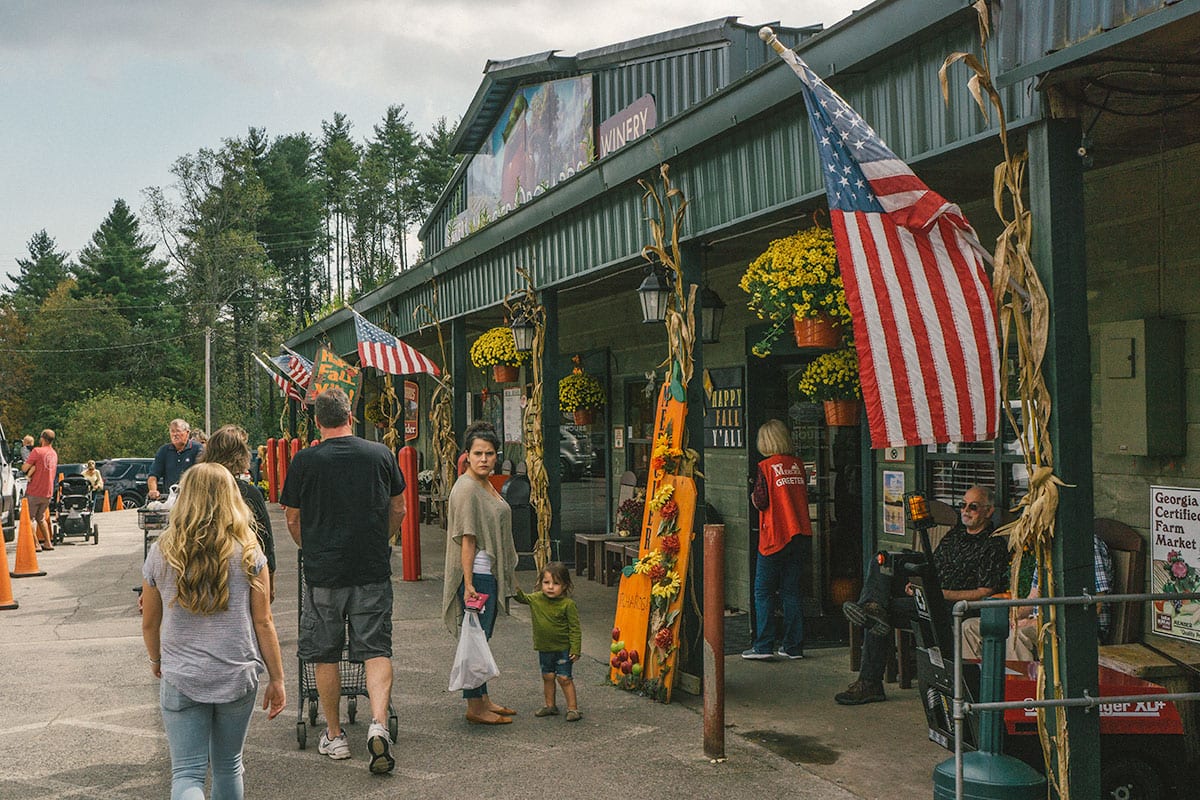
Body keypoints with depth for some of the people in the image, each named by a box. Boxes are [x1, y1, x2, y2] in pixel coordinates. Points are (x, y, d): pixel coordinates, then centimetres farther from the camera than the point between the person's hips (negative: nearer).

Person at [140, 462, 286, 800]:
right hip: (237, 677, 0)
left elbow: (149, 623, 7)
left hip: (180, 680, 0)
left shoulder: (161, 552, -3)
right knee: (228, 767, 18)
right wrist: (277, 679, 6)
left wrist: (156, 660, 27)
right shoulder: (247, 553, -6)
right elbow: (263, 623, -4)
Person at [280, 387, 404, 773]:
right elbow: (398, 510, 12)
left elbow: (292, 518, 6)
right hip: (374, 571, 1)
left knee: (325, 654, 12)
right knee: (376, 650, 5)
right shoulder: (381, 454, 1)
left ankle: (334, 736, 20)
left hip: (323, 572, -1)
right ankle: (378, 723, -14)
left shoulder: (304, 461, -4)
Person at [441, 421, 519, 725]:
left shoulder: (487, 486, 14)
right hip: (476, 575, -10)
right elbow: (467, 539, -20)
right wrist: (469, 584, -23)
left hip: (491, 575, 10)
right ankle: (474, 706, 2)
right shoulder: (467, 488, -15)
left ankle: (483, 700, 23)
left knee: (482, 637, 15)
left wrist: (507, 577, 22)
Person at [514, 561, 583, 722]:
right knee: (547, 676, 14)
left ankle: (572, 708, 6)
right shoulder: (536, 599, -2)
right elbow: (522, 598, 15)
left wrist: (575, 649, -16)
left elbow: (574, 628, -13)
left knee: (564, 678, -3)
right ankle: (550, 705, 28)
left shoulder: (568, 604, -16)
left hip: (563, 649, -5)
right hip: (544, 648, 5)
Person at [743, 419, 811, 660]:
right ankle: (793, 646, 12)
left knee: (763, 591, 2)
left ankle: (763, 646, -1)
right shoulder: (798, 465, 5)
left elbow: (760, 502, -12)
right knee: (791, 590, 11)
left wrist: (753, 495, 8)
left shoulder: (766, 467, -11)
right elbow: (803, 495, 13)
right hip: (798, 533, 6)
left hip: (774, 536, -6)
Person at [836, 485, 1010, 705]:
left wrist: (942, 594, -18)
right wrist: (916, 582, 1)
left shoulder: (995, 545, -2)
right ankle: (875, 609, -36)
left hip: (952, 606, -8)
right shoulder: (955, 534, 22)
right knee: (880, 565, -10)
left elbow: (984, 594, -11)